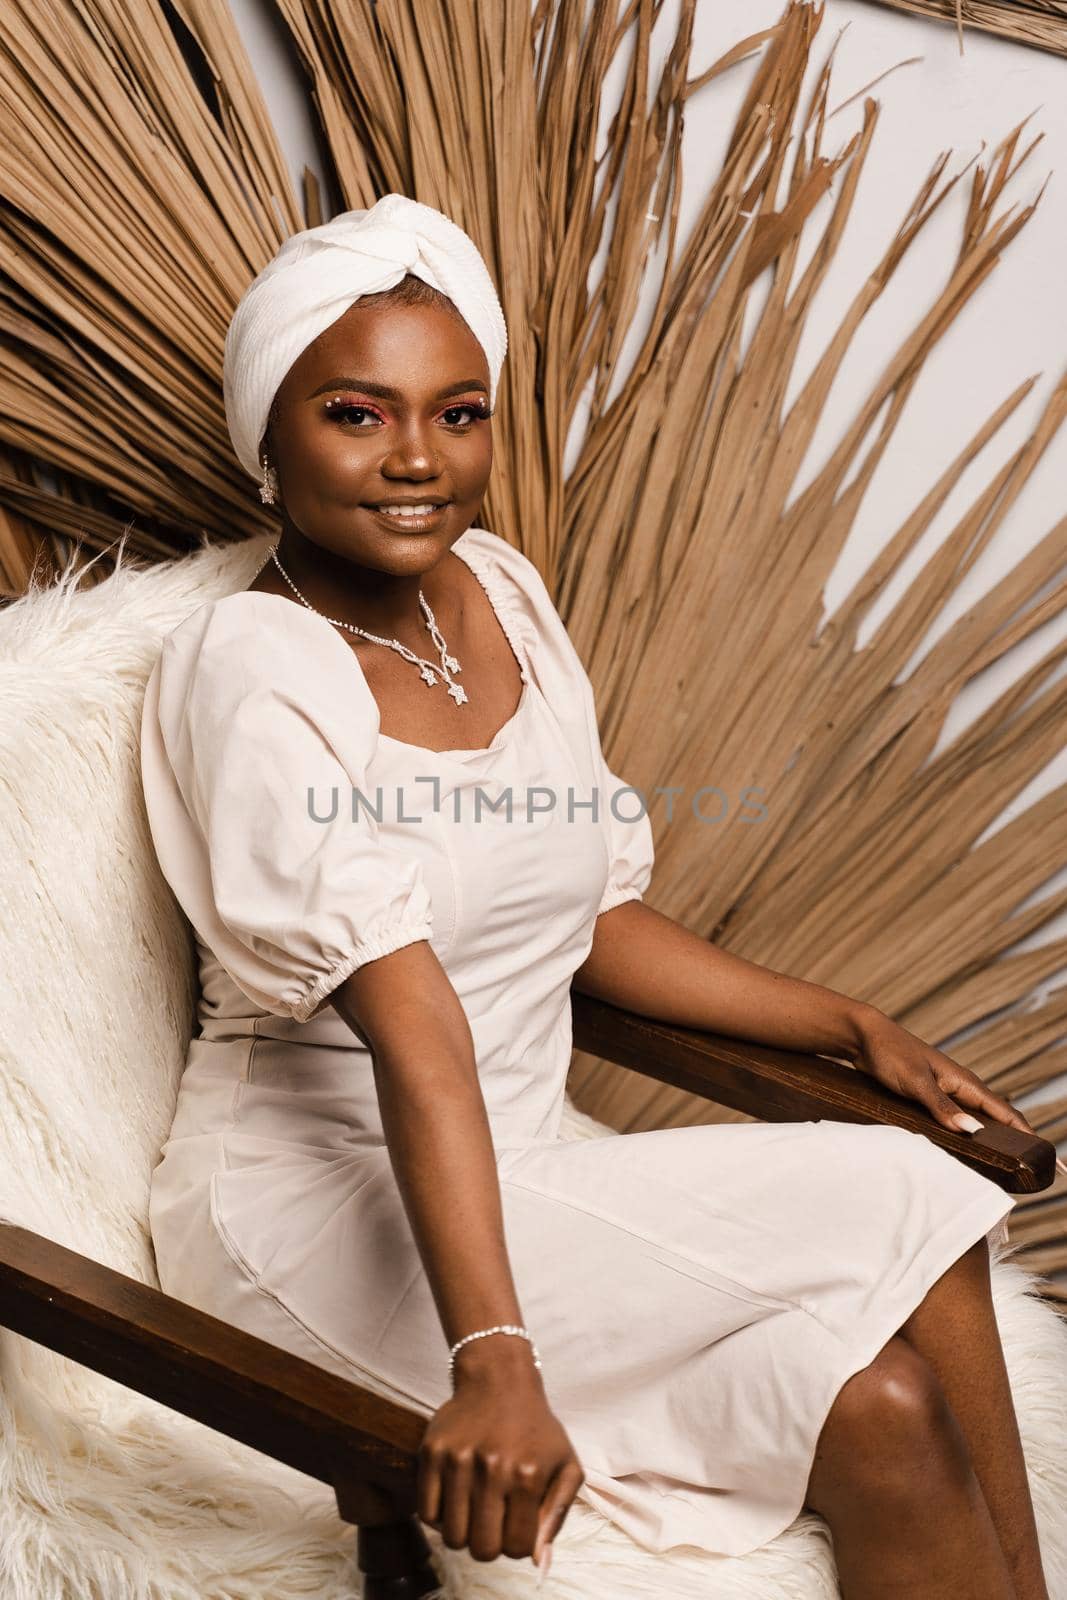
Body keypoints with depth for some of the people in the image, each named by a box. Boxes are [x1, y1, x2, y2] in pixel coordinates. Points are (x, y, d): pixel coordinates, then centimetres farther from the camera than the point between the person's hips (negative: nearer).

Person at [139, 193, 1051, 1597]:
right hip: (322, 1204, -7)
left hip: (518, 1167, 7)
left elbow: (598, 916, 15)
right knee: (878, 1407, -19)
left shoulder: (498, 587, 6)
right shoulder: (254, 668, -16)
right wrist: (494, 1361, -35)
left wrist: (852, 1028, 14)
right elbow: (410, 1023, -28)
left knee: (927, 1219, -12)